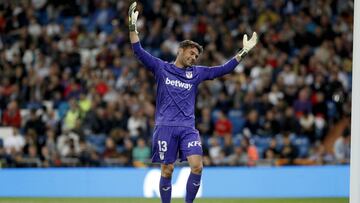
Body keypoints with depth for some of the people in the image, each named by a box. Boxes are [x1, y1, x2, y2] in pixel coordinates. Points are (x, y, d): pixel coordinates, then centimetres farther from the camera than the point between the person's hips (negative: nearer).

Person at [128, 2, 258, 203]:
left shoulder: (196, 73, 15)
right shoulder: (161, 68, 7)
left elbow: (222, 69, 12)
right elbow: (139, 52, -1)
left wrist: (243, 52, 5)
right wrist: (133, 26, -12)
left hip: (188, 127, 3)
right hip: (166, 127, -3)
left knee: (197, 166, -13)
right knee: (167, 170, -2)